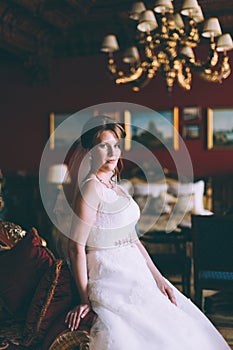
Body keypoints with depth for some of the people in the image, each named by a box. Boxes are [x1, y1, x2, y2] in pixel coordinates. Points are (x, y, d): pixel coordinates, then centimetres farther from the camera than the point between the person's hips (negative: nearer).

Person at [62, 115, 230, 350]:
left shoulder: (115, 188, 14)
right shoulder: (91, 187, -13)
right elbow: (77, 246, -16)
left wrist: (158, 277, 7)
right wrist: (85, 299, -16)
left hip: (137, 275, 9)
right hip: (112, 282, -9)